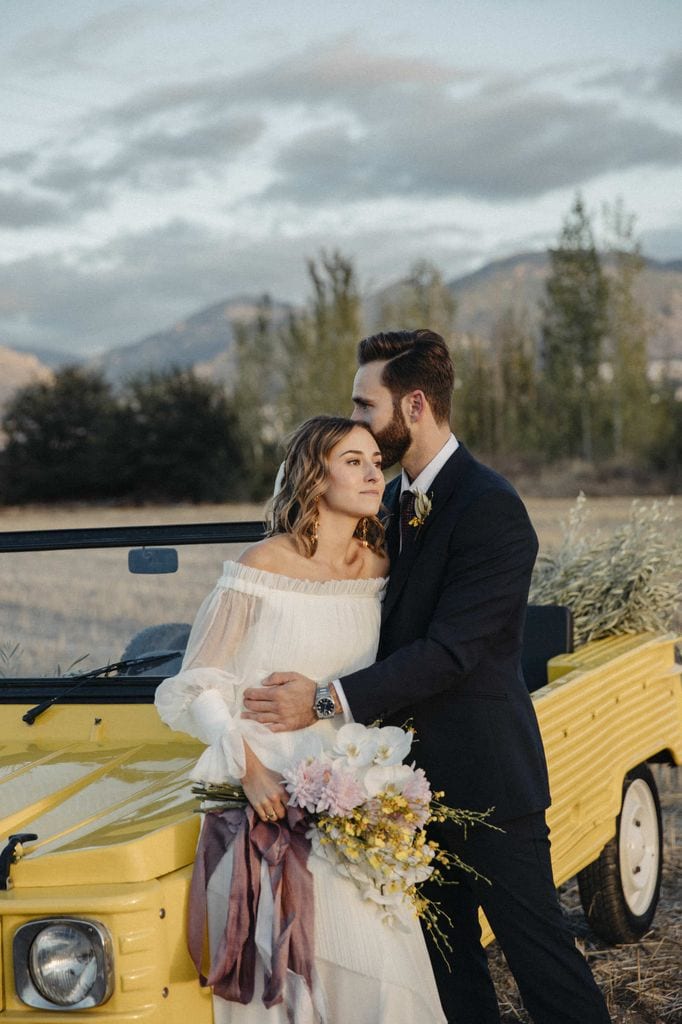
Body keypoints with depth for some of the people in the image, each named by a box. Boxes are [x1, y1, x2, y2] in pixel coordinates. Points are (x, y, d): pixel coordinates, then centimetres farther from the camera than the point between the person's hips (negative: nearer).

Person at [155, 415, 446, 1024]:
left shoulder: (378, 569, 4)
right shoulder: (262, 568, -10)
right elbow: (196, 689, -6)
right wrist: (249, 769, -18)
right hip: (267, 796, -4)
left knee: (376, 962, -3)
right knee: (278, 972, -3)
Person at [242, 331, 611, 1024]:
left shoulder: (490, 508, -18)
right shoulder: (395, 499, 10)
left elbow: (451, 650, -24)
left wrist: (331, 701, -27)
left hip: (483, 775, -8)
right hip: (419, 771, 9)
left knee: (535, 945, 1)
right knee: (445, 949, 16)